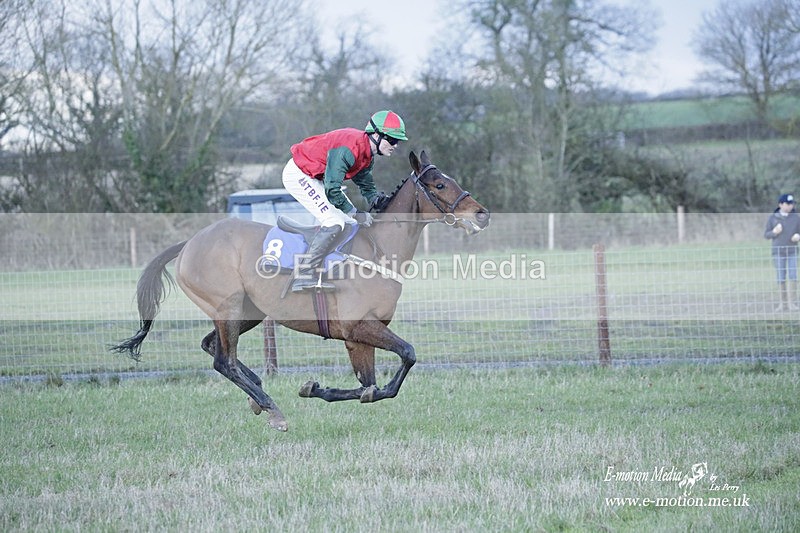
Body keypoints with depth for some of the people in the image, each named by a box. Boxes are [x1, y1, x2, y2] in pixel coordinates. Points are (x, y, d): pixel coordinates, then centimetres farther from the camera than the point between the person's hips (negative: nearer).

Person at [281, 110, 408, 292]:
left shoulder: (367, 154, 2)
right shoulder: (349, 149, -29)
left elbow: (367, 188, 16)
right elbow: (332, 190, -29)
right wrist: (355, 215, -21)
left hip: (315, 177, 11)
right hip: (298, 175, -11)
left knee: (350, 220, 10)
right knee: (334, 222, -19)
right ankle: (304, 276, -22)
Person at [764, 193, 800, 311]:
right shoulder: (772, 218, -1)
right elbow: (766, 235, 3)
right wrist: (774, 232, -18)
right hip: (778, 252, 0)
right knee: (781, 278, 1)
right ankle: (783, 303, 10)